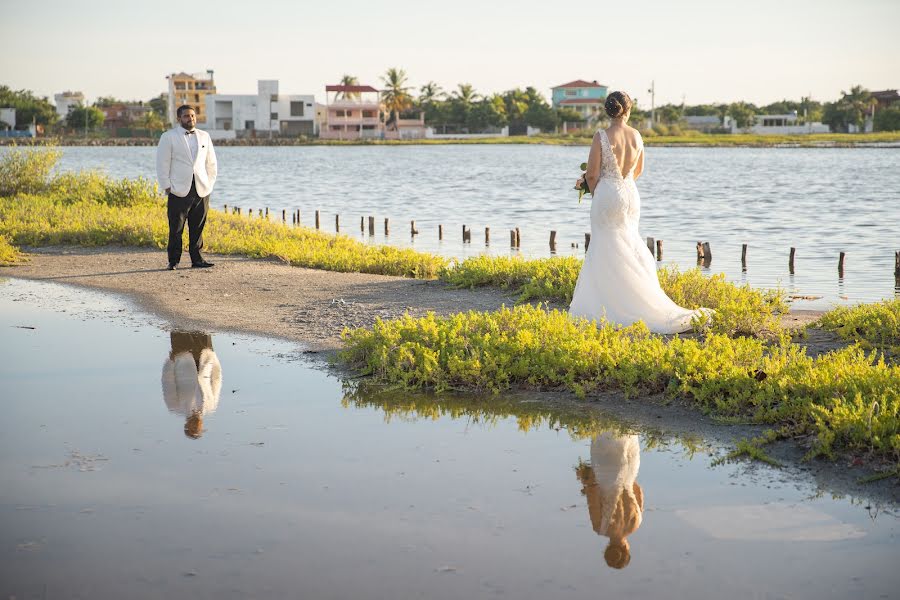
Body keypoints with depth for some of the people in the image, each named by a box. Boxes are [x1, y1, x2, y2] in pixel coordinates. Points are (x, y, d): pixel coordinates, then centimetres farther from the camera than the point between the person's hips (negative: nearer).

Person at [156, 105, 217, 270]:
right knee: (176, 228, -4)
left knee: (198, 228, 4)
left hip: (201, 191, 4)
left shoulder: (204, 136, 15)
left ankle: (196, 259, 10)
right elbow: (162, 164, 0)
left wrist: (209, 184, 11)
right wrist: (167, 187, -6)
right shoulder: (168, 137, 3)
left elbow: (211, 163, 20)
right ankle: (173, 261, 1)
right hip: (179, 191, -3)